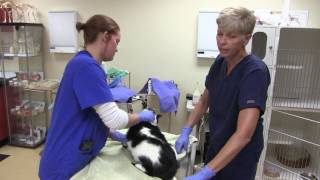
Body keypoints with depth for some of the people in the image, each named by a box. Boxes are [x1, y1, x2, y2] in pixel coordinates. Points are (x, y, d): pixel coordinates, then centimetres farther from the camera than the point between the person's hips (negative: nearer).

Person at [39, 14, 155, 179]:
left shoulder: (84, 64, 7)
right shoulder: (86, 65, -23)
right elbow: (114, 119, -25)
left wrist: (114, 135, 8)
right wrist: (142, 116, -8)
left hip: (74, 158, 9)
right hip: (66, 165, -9)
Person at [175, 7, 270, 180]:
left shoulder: (255, 72, -27)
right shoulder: (220, 62, -5)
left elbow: (244, 133, -35)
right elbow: (204, 101, 6)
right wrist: (185, 131, -6)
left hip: (240, 155, -6)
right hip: (216, 145, 6)